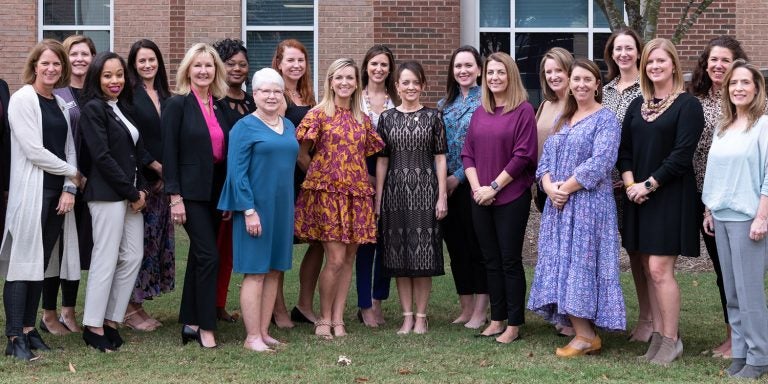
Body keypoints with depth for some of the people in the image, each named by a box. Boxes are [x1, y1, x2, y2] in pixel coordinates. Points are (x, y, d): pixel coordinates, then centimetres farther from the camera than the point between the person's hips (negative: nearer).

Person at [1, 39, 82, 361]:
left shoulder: (60, 103, 14)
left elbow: (69, 149, 11)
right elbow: (34, 150, -14)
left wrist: (69, 188, -3)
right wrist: (73, 173, -5)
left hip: (58, 192, 6)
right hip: (31, 192, -6)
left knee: (41, 262, 8)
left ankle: (28, 328, 15)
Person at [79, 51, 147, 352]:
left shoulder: (122, 107, 16)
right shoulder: (93, 109, -8)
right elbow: (102, 156, -14)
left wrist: (141, 188, 4)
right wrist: (132, 193, -12)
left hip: (131, 194, 8)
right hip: (107, 194, -8)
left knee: (133, 256, 6)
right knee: (106, 259, -6)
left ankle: (111, 320, 13)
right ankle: (93, 326, 2)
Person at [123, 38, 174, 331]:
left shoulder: (165, 96, 15)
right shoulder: (128, 95, -5)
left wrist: (167, 174, 2)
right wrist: (154, 165, -13)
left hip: (161, 180, 7)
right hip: (137, 178, -7)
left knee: (157, 241, 8)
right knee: (137, 241, -6)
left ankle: (139, 303, 16)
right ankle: (129, 308, 1)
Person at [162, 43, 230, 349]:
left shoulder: (218, 106, 11)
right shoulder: (178, 104, -7)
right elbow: (169, 153, -10)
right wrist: (175, 197, -15)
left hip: (215, 191, 7)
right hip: (190, 191, -6)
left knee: (198, 256, 11)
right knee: (209, 256, -11)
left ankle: (189, 323, 20)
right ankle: (206, 328, -3)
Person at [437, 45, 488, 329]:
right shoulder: (444, 105, 13)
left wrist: (458, 177, -14)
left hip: (472, 183, -6)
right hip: (446, 185, 6)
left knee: (477, 245, -1)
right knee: (455, 245, 10)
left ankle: (480, 310, 6)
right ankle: (466, 308, 19)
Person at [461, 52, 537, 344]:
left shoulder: (523, 111, -6)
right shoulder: (480, 112, 11)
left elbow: (523, 155, -12)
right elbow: (468, 153, 10)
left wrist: (494, 187, -13)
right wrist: (477, 187, -4)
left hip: (511, 198, -5)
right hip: (481, 199, 5)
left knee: (510, 260, 0)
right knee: (491, 260, 11)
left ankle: (514, 325, 8)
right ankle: (497, 319, 20)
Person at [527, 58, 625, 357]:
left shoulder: (605, 119, -4)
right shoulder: (562, 119, 17)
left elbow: (599, 162, -15)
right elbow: (546, 158, 12)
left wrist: (567, 188, -15)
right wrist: (550, 187, -7)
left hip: (588, 202, -7)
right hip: (558, 204, 7)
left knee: (580, 264, -7)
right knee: (562, 266, 5)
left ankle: (587, 336, 0)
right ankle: (581, 331, 10)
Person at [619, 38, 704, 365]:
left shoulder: (687, 105, -6)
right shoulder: (637, 106, 13)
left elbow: (681, 155, -13)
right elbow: (624, 149, 10)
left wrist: (649, 184, -15)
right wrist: (630, 183, -6)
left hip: (670, 196, -6)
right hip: (638, 197, 6)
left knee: (660, 269, -9)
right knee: (649, 270, 8)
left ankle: (671, 340, 1)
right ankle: (658, 334, 16)